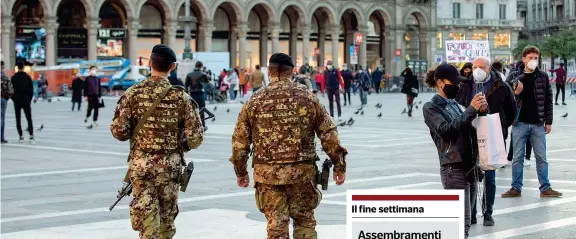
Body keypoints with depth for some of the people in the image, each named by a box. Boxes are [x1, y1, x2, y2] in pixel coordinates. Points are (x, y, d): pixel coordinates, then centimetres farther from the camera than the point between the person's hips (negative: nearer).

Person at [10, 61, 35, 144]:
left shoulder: (14, 77, -2)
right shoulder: (28, 77, -1)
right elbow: (31, 90, 0)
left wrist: (14, 99, 8)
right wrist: (30, 99, 9)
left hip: (17, 101, 0)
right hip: (26, 101, 0)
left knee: (18, 120, 6)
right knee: (29, 119, 2)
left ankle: (21, 137, 2)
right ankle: (31, 136, -10)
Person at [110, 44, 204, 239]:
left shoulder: (133, 93, -5)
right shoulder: (181, 96, -5)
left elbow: (119, 131, -8)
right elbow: (195, 138, -7)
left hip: (140, 164, -1)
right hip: (170, 165, 1)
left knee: (146, 220, 2)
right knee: (167, 219, 17)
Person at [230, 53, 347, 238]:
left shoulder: (255, 101, 2)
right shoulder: (308, 97, 1)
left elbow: (240, 140, 4)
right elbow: (328, 134, 0)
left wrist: (241, 172, 16)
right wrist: (339, 165, 8)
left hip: (267, 172, 0)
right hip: (302, 171, 0)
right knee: (305, 221, 15)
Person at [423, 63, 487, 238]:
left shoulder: (454, 104, 18)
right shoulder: (431, 108, -2)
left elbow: (470, 127, 17)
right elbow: (446, 130, -16)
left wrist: (480, 110, -1)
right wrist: (471, 110, -18)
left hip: (470, 166, 7)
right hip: (454, 169, -7)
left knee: (463, 222, 10)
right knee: (462, 225, -11)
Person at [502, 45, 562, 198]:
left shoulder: (543, 77, 5)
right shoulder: (516, 78, 4)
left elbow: (548, 100, 6)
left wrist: (548, 121, 1)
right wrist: (516, 93, -13)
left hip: (538, 124, 0)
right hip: (520, 124, 0)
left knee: (541, 157, 4)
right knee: (518, 157, 4)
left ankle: (545, 188, 9)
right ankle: (516, 188, 10)